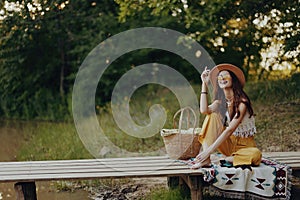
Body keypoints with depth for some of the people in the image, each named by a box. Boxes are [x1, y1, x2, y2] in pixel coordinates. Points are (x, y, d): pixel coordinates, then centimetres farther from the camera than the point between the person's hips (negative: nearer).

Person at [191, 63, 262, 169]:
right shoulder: (220, 101, 2)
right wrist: (204, 84, -14)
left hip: (244, 145, -5)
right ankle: (206, 160, -25)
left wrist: (209, 150, -31)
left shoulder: (242, 102, -18)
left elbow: (230, 130, -25)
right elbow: (204, 110, -20)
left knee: (255, 155, -39)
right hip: (228, 143, 5)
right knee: (212, 116, -17)